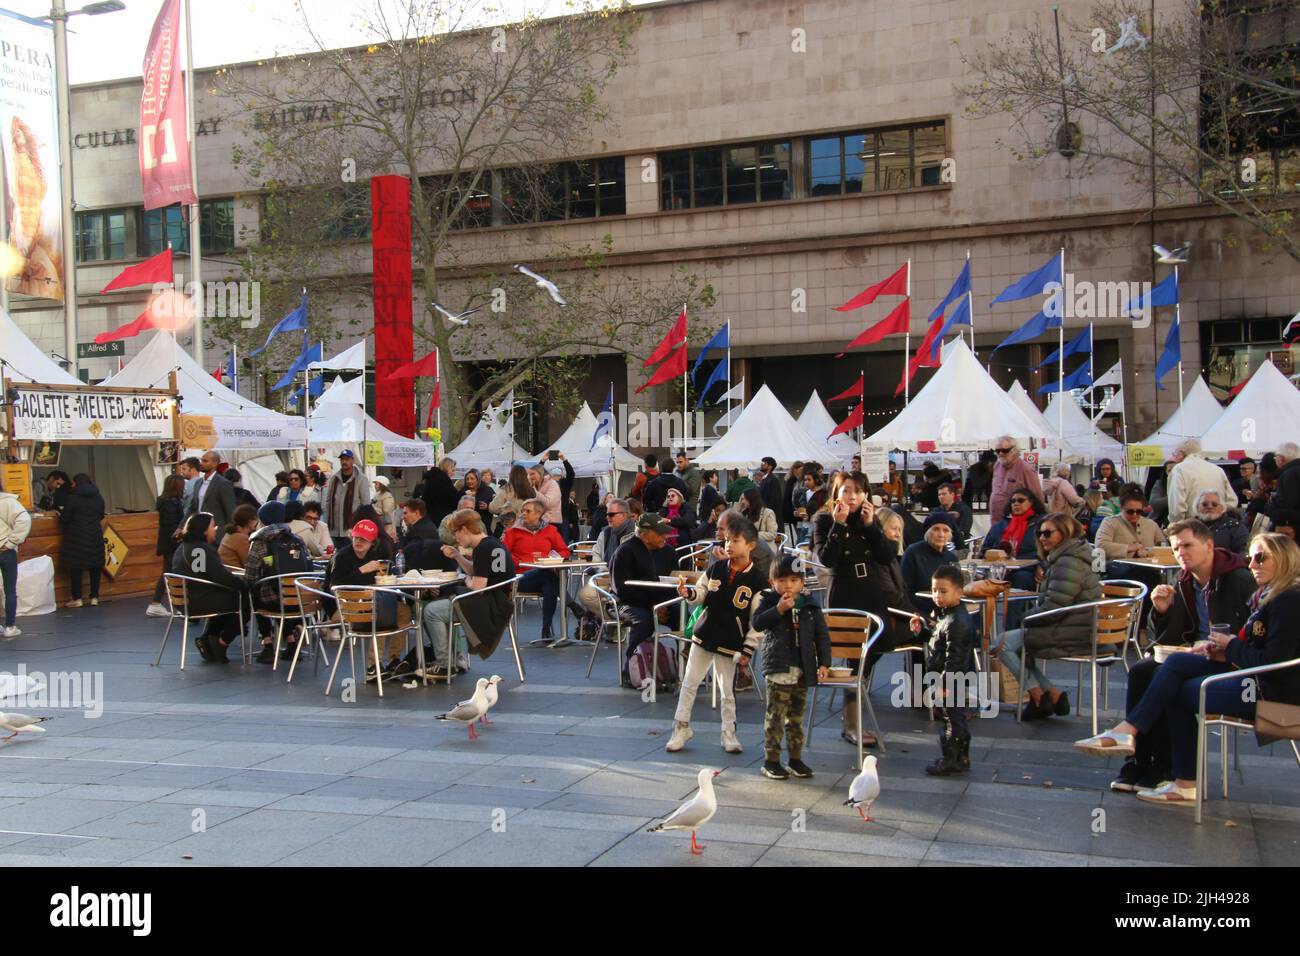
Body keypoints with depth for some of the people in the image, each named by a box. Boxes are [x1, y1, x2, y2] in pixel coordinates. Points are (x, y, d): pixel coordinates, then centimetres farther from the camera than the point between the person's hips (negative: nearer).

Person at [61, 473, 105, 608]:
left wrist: (60, 515, 13)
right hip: (95, 536, 4)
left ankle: (77, 598, 3)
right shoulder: (98, 497, 6)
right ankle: (94, 597, 10)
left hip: (77, 537, -4)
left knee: (76, 567, 3)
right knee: (95, 567, 9)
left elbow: (65, 518, -8)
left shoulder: (73, 498, -10)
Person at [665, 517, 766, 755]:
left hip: (730, 642, -4)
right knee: (689, 683, 8)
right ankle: (681, 727, 20)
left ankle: (729, 733, 21)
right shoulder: (716, 568, 1)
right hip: (704, 635, 4)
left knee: (728, 691, 5)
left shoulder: (756, 580, -11)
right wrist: (689, 593, -13)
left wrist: (748, 649, -9)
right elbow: (702, 593, 10)